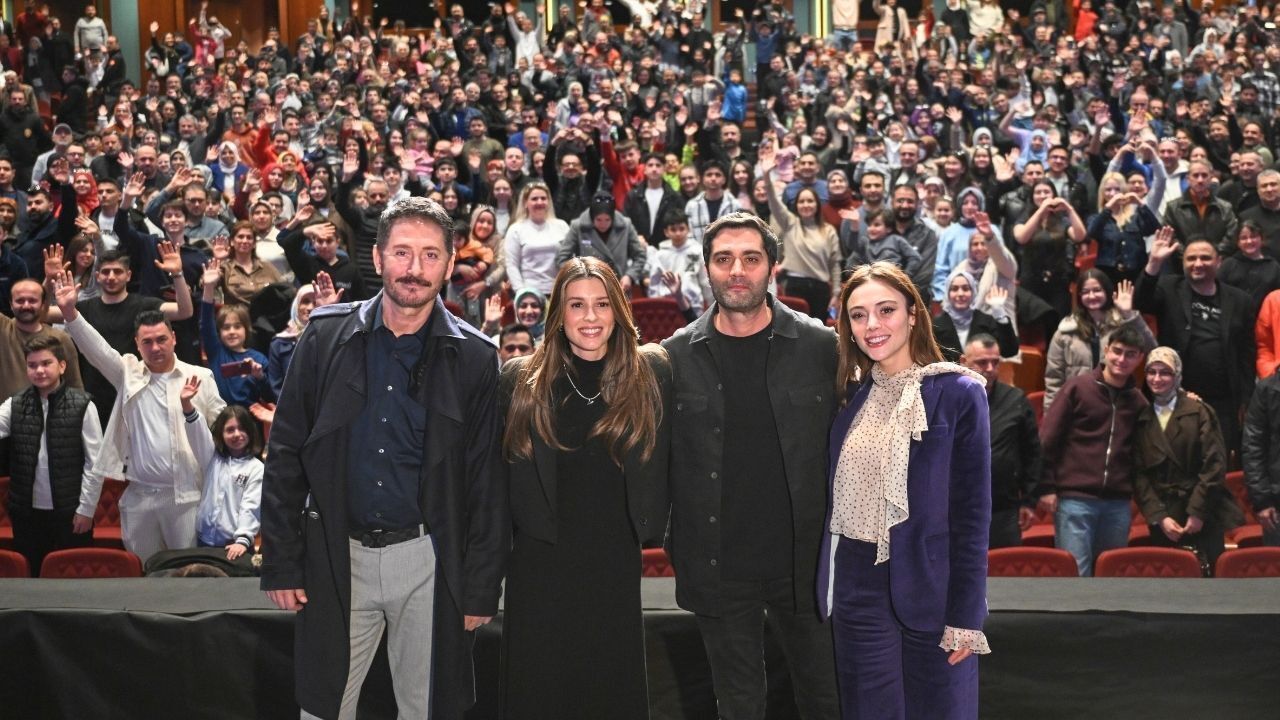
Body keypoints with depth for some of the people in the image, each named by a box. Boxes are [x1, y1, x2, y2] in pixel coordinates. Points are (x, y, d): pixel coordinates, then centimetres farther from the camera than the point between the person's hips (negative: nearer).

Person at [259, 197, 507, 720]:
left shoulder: (473, 358, -1)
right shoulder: (327, 336, 1)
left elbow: (488, 484, 1)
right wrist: (281, 563, -1)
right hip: (337, 556, 1)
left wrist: (482, 588, -2)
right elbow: (285, 457, 2)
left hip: (428, 559, -1)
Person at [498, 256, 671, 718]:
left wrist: (653, 528, -3)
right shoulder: (521, 379, -1)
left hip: (616, 564, 0)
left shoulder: (652, 373, 0)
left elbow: (665, 457, 4)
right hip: (539, 564, 0)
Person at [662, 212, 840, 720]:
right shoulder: (676, 356, 0)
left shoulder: (821, 347, -3)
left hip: (805, 560, -1)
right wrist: (673, 542, 0)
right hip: (717, 565, 1)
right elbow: (660, 458, 5)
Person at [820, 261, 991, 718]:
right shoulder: (852, 394, 6)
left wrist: (966, 614, -13)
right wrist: (832, 587, 7)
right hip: (856, 588, 4)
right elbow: (839, 498, 11)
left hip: (929, 588, -4)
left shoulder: (958, 393, -8)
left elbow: (972, 511, -9)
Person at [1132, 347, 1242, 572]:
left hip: (1203, 517, -2)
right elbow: (1139, 475, 3)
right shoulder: (1142, 420, 8)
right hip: (1163, 520, 2)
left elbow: (1214, 464, -4)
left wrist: (1198, 512, -10)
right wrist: (1159, 517, -8)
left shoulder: (1200, 412, 2)